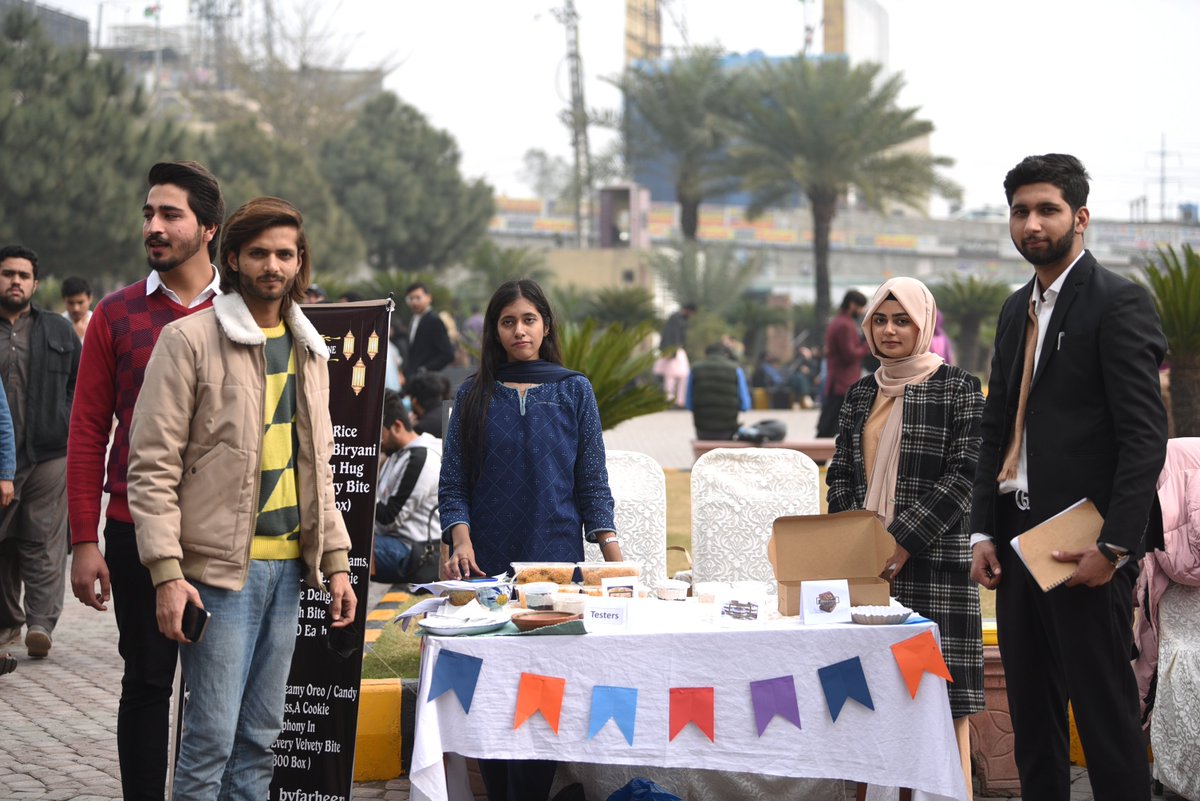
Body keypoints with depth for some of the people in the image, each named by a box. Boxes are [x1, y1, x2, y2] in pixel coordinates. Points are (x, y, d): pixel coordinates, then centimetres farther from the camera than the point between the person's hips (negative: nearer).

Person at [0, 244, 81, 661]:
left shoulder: (58, 331, 12)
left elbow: (82, 380, 15)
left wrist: (69, 424, 4)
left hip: (49, 453, 0)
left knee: (44, 542, -4)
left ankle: (41, 623, -9)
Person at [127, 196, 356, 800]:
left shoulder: (309, 350, 15)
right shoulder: (190, 339, -6)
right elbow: (152, 465, -9)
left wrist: (335, 560, 12)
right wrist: (167, 573, -16)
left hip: (288, 566, 6)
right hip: (221, 567, -6)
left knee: (261, 736, 11)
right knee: (211, 739, -6)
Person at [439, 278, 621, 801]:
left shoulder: (573, 391, 8)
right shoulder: (474, 395, 9)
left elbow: (592, 482, 7)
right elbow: (453, 482, 6)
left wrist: (614, 557, -3)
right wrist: (461, 542, -11)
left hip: (556, 560, -1)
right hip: (488, 563, 1)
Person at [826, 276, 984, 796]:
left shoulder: (958, 389, -1)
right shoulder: (860, 395, 15)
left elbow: (965, 474, -9)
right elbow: (840, 474, 16)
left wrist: (904, 539, -15)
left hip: (932, 559, -5)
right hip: (868, 562, 5)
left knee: (939, 691, -6)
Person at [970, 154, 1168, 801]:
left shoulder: (1119, 304, -8)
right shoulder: (1017, 310, 16)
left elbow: (1146, 436, -14)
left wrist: (1115, 547, -19)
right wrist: (983, 532, 9)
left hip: (1083, 547, -8)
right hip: (1016, 539, 8)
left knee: (1106, 715, -4)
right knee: (1032, 714, 12)